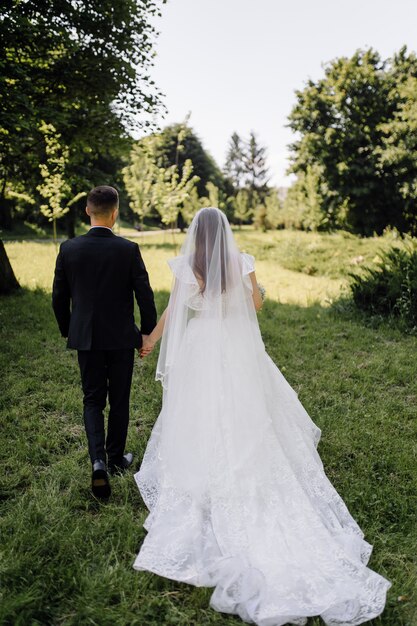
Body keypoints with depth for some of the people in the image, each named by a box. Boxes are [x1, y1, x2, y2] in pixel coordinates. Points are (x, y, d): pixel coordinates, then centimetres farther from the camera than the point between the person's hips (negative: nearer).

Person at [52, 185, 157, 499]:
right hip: (121, 338, -1)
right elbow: (145, 294, -10)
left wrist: (68, 330, 16)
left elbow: (59, 297, 2)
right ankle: (116, 458, 29)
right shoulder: (128, 249, -12)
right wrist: (148, 331, 3)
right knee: (119, 401, 15)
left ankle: (98, 460, -4)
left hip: (86, 338, 2)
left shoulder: (69, 249, -5)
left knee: (93, 401, 13)